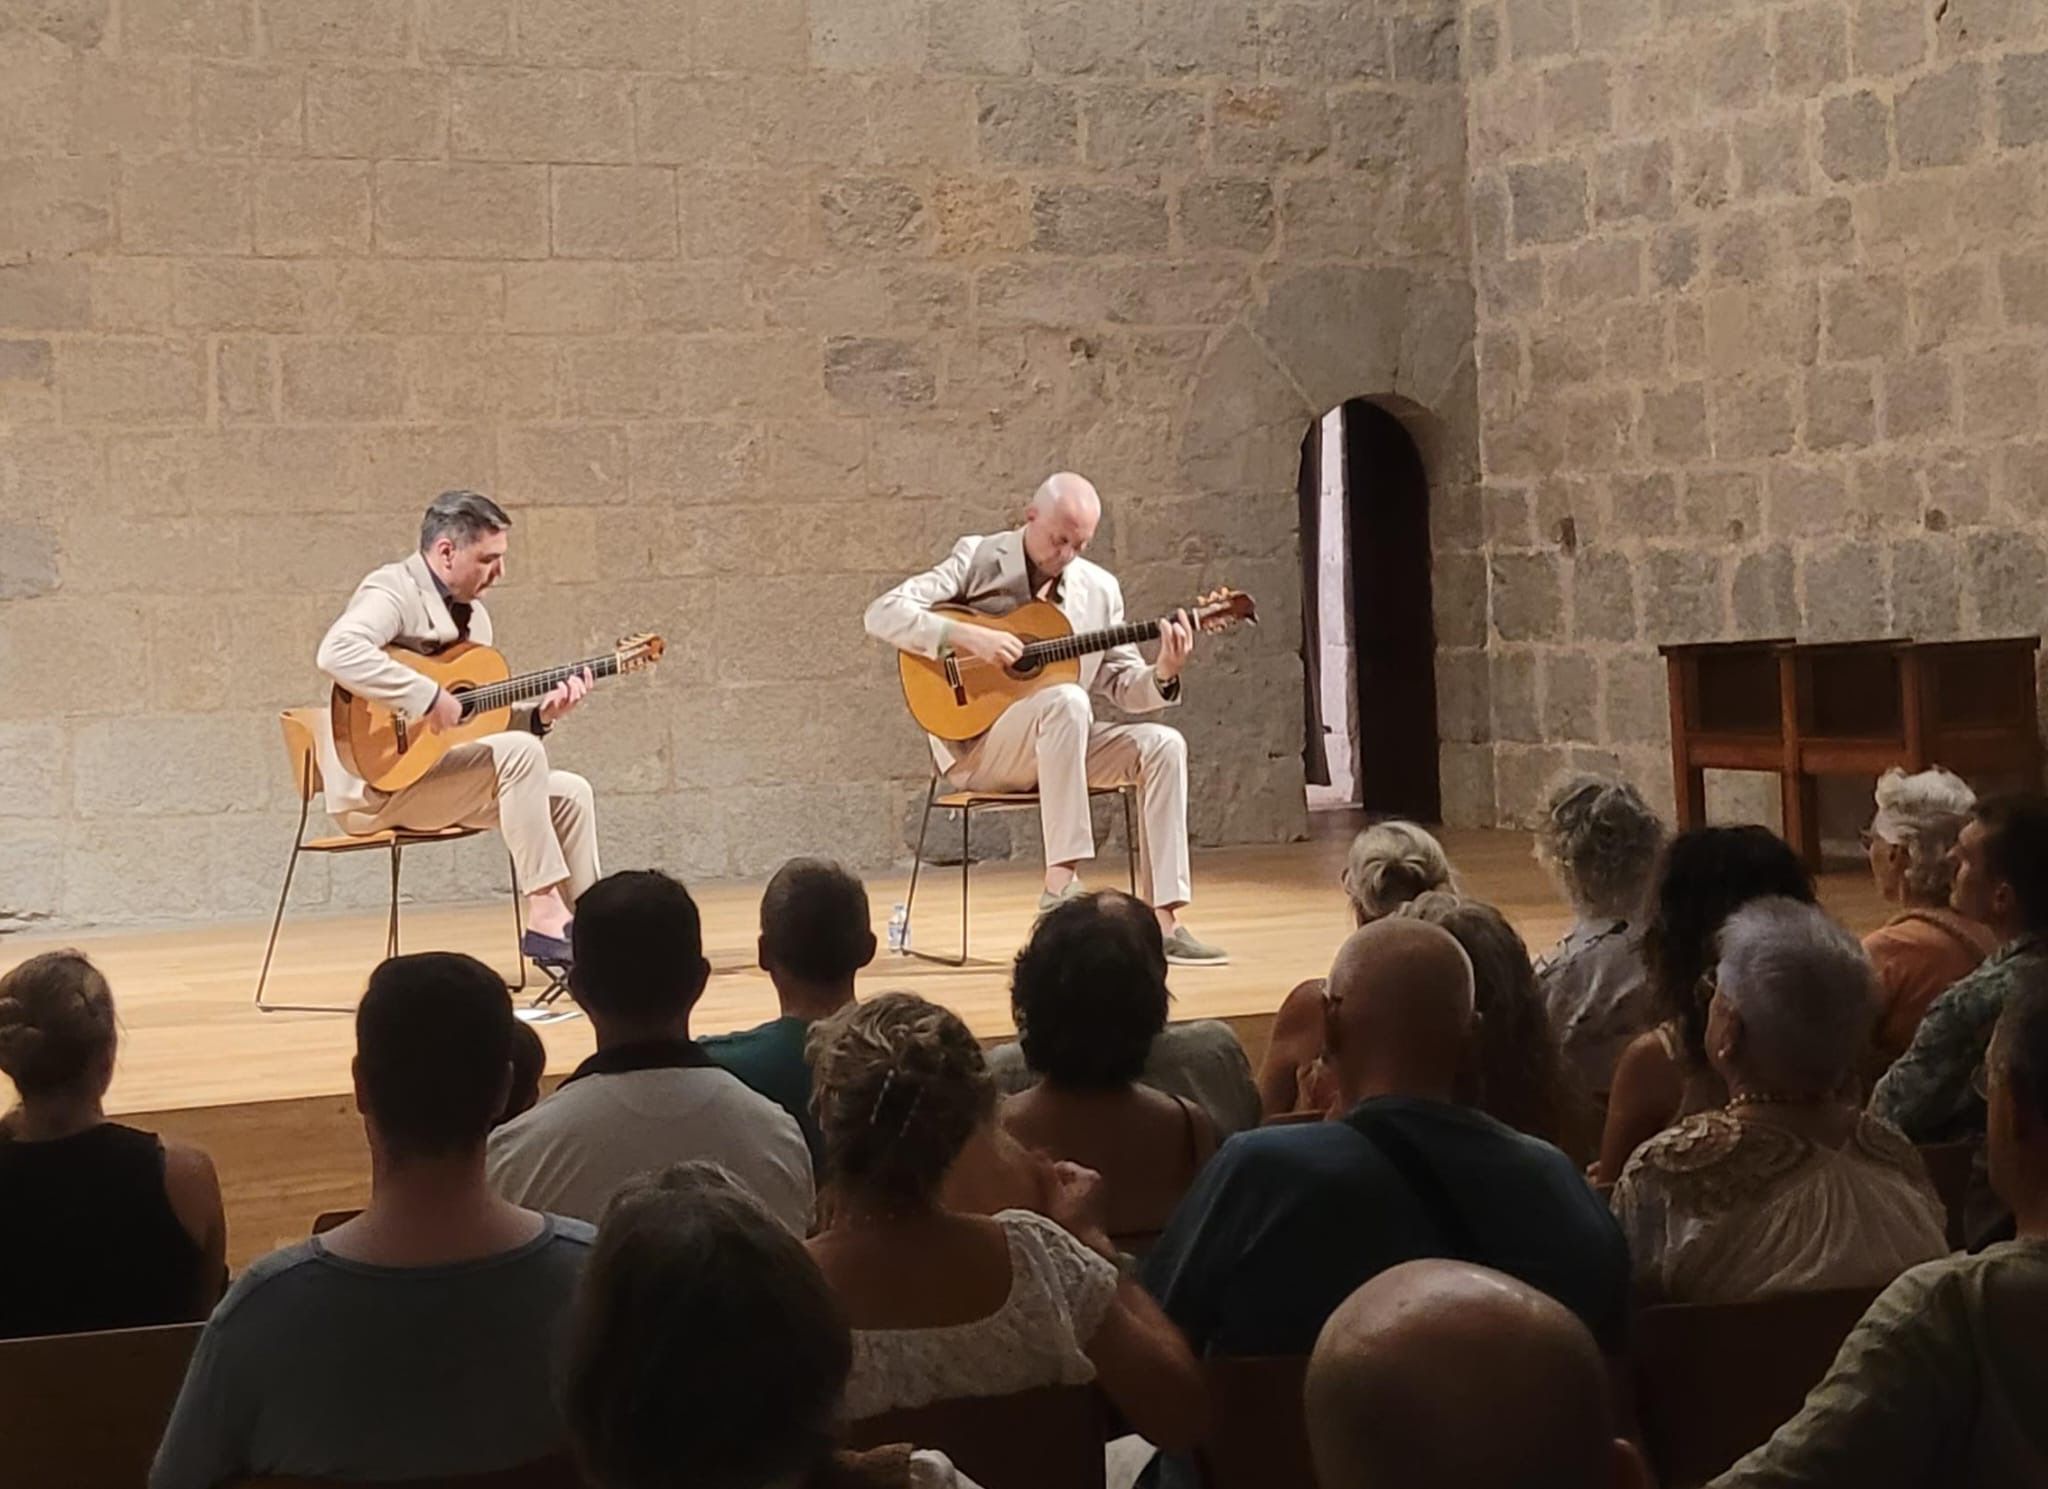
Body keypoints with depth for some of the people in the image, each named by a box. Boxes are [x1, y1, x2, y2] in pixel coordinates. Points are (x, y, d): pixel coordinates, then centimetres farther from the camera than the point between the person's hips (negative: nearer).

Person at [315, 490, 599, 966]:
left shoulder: (472, 614, 16)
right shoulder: (393, 592, -13)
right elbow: (337, 652, -34)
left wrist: (541, 713, -1)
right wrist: (427, 697, -33)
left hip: (435, 771, 9)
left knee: (570, 793, 1)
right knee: (520, 752, -26)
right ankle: (544, 917, -24)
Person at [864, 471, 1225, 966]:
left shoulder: (1100, 589, 9)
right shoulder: (977, 559, -4)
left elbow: (1122, 686, 9)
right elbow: (883, 614, -13)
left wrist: (1164, 674, -13)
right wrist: (967, 636, -25)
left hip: (1056, 745, 6)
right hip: (974, 747, -5)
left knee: (1162, 744, -17)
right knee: (1067, 700, -35)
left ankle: (1163, 921, -20)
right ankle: (1061, 883, -35)